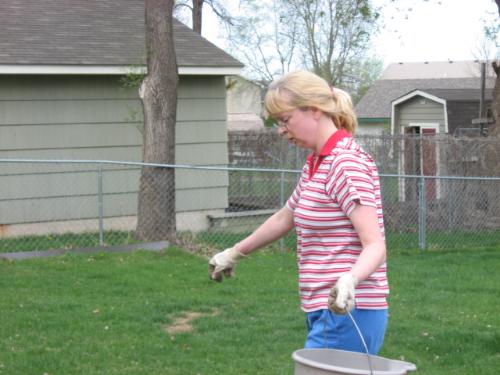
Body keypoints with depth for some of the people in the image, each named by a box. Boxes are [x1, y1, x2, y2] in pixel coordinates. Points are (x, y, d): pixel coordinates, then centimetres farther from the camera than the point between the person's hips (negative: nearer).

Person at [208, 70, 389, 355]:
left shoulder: (347, 163, -15)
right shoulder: (316, 164, 15)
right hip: (330, 315, 9)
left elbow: (375, 245, -22)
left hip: (347, 316, -9)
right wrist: (235, 254, 39)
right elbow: (284, 219, 29)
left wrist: (349, 280, -41)